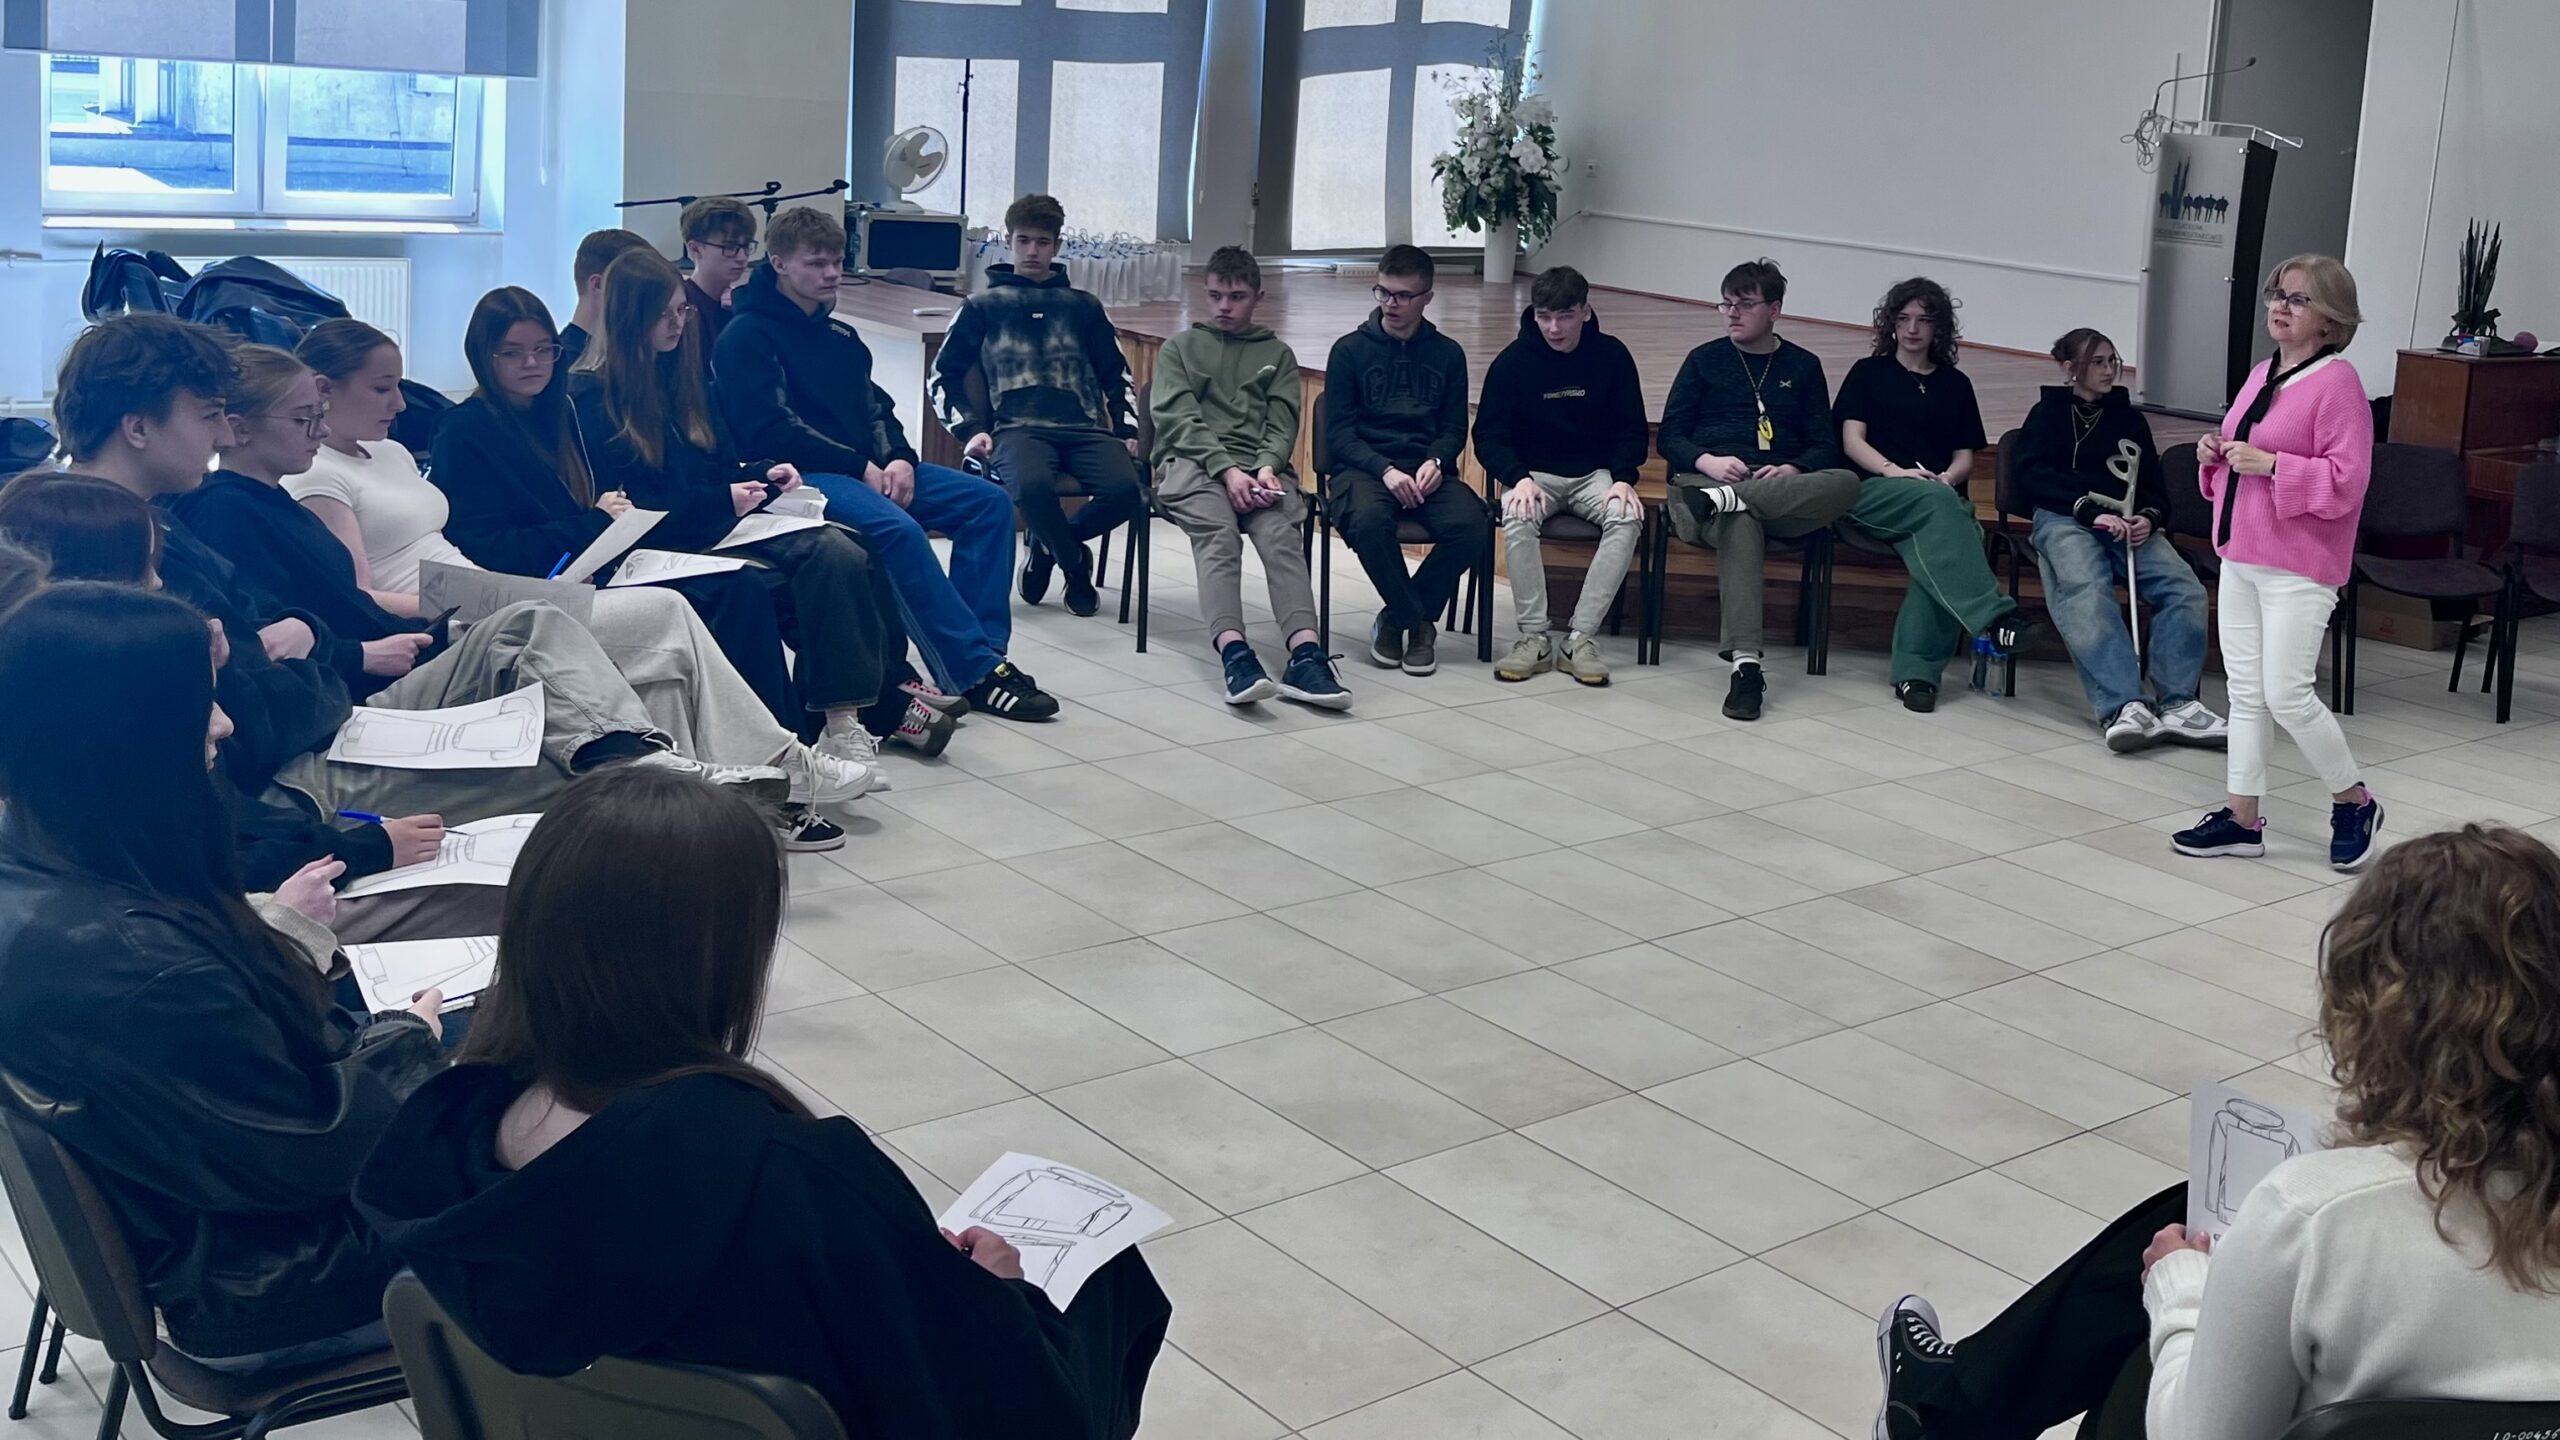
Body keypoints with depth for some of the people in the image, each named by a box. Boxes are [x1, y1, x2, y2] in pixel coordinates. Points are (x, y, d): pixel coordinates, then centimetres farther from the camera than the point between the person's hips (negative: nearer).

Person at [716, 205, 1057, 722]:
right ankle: (976, 671, -31)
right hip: (804, 475, -8)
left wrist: (898, 458, -3)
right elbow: (772, 432, -13)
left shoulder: (840, 335, 22)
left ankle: (979, 653, -17)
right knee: (897, 528, -35)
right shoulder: (747, 335, -2)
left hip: (869, 468, 8)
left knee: (990, 502, -9)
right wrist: (860, 468, -15)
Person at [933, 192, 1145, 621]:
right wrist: (969, 429, 1)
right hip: (1018, 426, -2)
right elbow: (945, 375, 16)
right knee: (1032, 485, -38)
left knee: (1125, 489, -31)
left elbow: (1117, 375, 24)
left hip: (1085, 428, 2)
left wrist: (1127, 431, 9)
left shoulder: (1083, 307, 21)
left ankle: (1050, 546, 0)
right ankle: (1076, 565, -7)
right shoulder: (984, 306, 16)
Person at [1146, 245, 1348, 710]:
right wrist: (1227, 469, -13)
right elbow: (1179, 419, 4)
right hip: (1192, 462, -1)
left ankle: (1305, 655, -52)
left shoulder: (1278, 354, 25)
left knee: (1282, 533, -32)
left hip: (1260, 466, 1)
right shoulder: (1179, 348, 20)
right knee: (1219, 532, -35)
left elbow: (1283, 424, 11)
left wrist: (1267, 466, -12)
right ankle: (1234, 655, -55)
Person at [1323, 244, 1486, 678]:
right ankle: (1417, 622, -15)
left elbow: (1455, 428, 15)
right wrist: (1385, 470, -16)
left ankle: (1398, 618, -9)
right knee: (1370, 521, -37)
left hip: (1428, 471, 2)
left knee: (1473, 526, -28)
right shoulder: (1350, 350, 6)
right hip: (1364, 468, -2)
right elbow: (1339, 432, 1)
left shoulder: (1447, 354, 14)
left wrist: (1435, 462, -9)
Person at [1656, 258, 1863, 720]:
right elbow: (1669, 435, 10)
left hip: (1782, 488, 2)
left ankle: (1718, 502, -45)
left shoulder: (1802, 366, 19)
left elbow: (1824, 445, 13)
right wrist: (1707, 461, -12)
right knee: (1740, 524, -40)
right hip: (1708, 474, -2)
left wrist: (1794, 469, -11)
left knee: (1845, 483, -32)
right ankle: (1745, 664, -54)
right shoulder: (1705, 360, 16)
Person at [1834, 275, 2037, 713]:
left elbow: (1965, 457, 16)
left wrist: (1947, 477, -8)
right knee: (1936, 502, -37)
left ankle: (1917, 670, -40)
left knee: (1934, 544, -36)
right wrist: (1895, 471, -15)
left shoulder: (1954, 384, 23)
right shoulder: (1868, 373, 17)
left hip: (1940, 495, 2)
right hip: (1872, 493, -2)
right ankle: (1991, 618, -49)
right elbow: (1852, 440, 4)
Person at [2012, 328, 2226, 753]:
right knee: (2087, 592, -37)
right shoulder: (2048, 413, 19)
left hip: (2129, 523, 4)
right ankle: (2123, 706, -50)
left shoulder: (2129, 418, 29)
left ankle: (2177, 702, -33)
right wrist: (2090, 510, -13)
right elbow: (2034, 476, 2)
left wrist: (2149, 518, -4)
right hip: (2064, 519, -4)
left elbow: (2155, 485, 21)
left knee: (2184, 588, -27)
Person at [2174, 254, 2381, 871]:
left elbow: (2345, 479, -18)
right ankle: (2243, 819, 18)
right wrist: (2215, 456, 5)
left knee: (2287, 694, -7)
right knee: (2245, 690, 10)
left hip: (2298, 569, -8)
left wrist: (2269, 464, -22)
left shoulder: (2337, 383, -13)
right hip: (2240, 558, 8)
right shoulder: (2262, 374, 12)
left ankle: (2355, 802, 15)